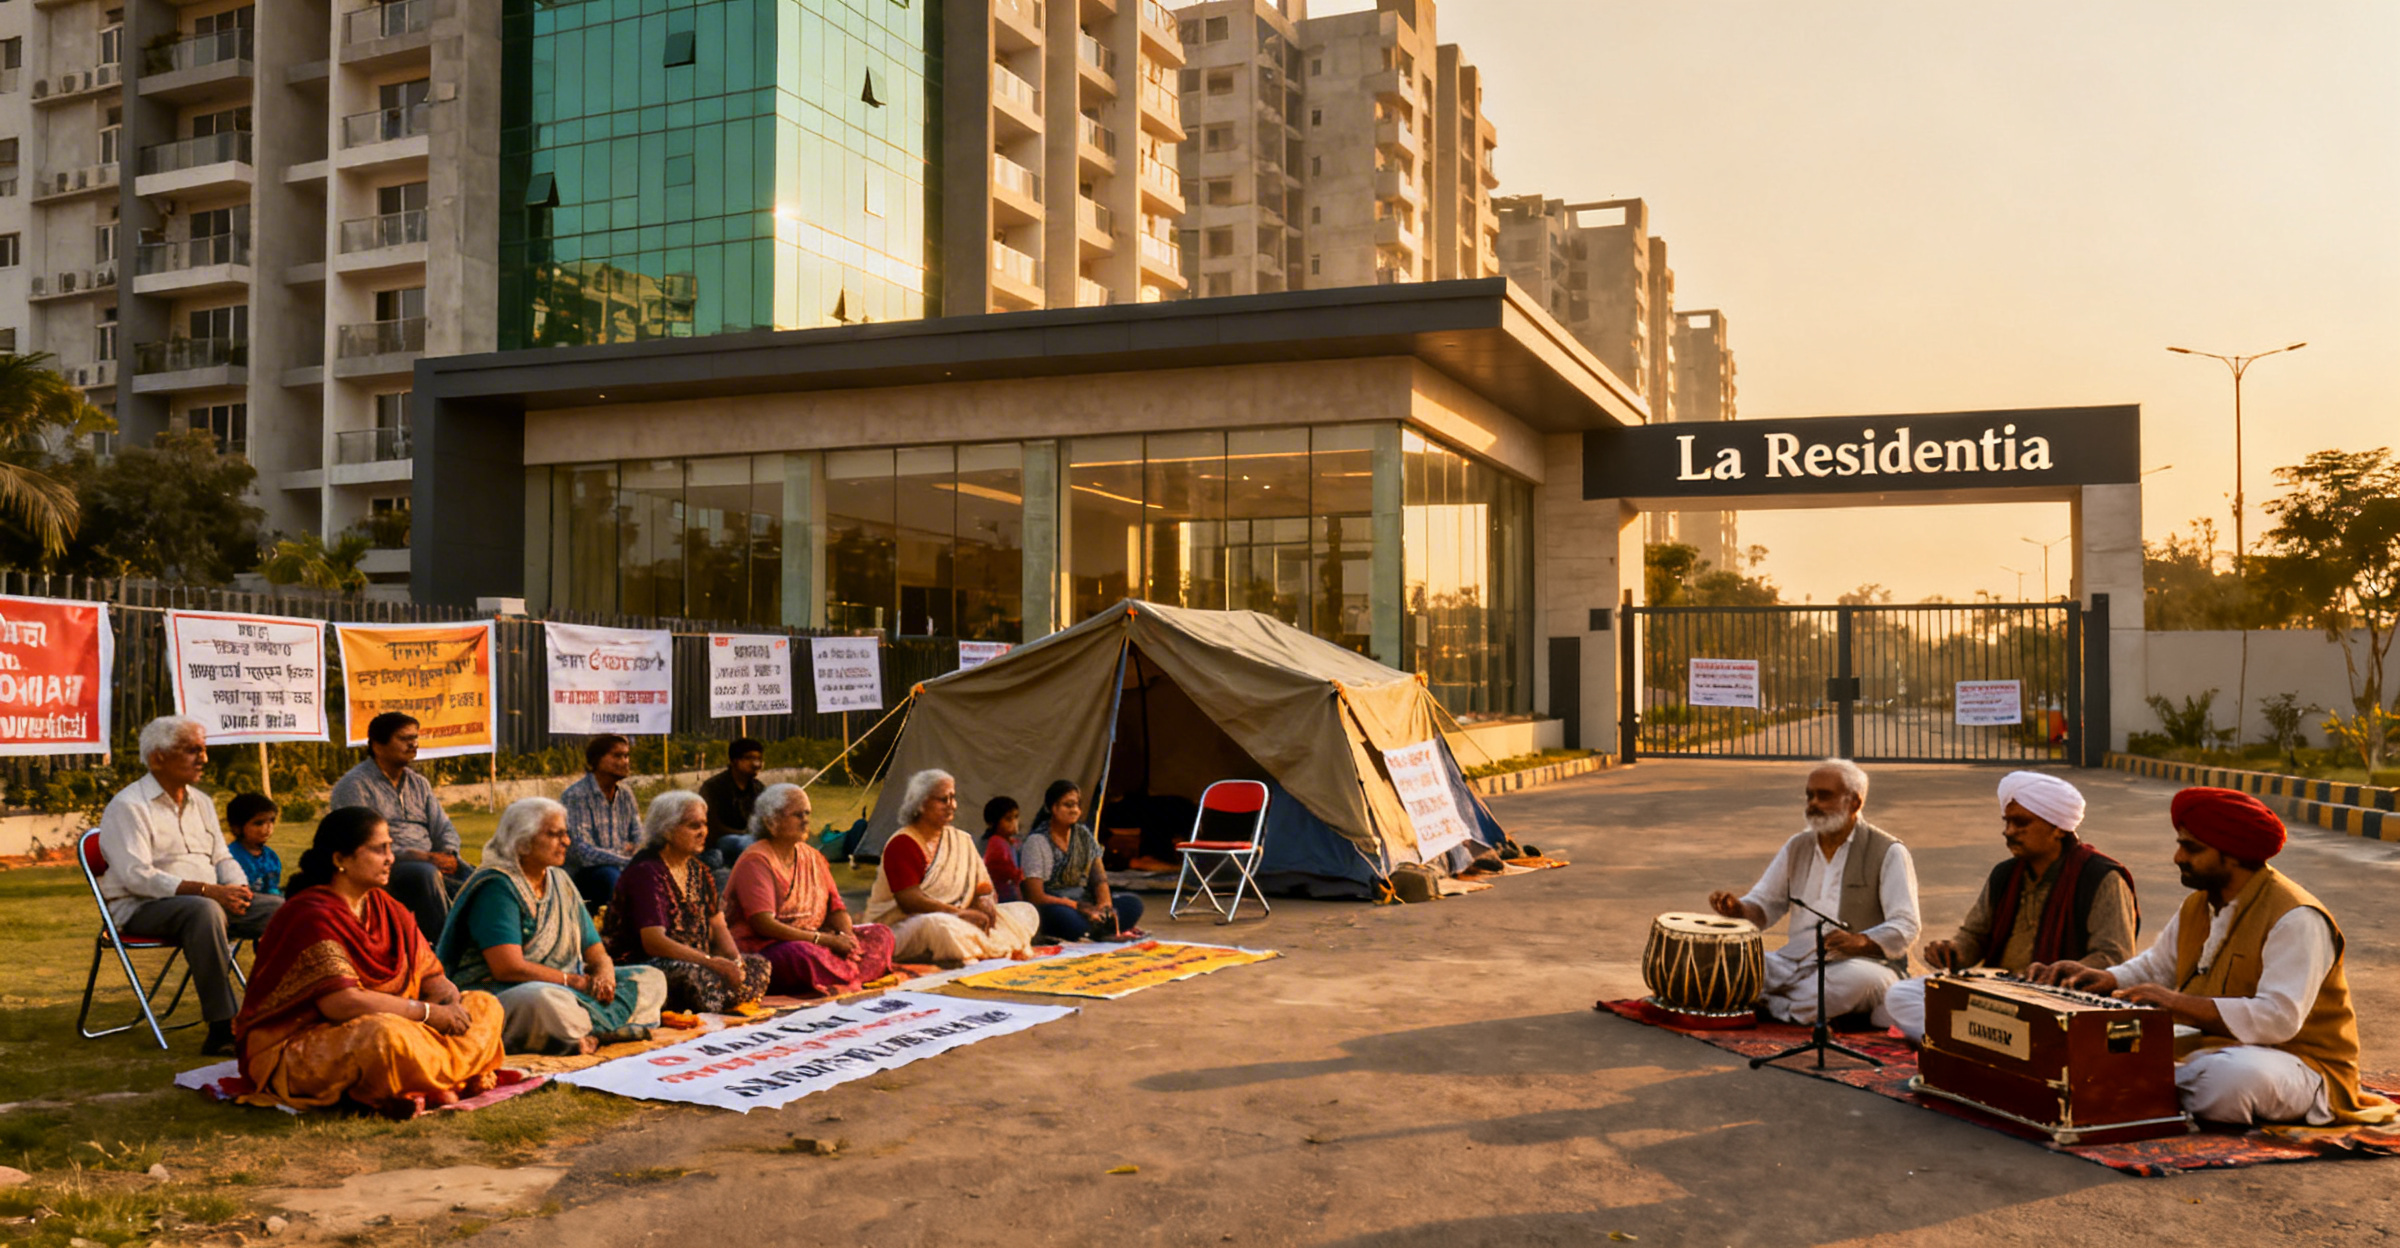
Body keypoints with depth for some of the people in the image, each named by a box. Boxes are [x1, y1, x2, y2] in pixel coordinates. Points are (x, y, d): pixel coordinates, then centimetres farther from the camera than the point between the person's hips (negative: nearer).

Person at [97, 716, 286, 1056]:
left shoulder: (201, 802, 17)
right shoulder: (127, 806, -8)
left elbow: (222, 859, 18)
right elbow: (138, 877, -19)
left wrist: (237, 890, -6)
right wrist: (208, 890, -27)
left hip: (210, 899, 7)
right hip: (143, 909, -7)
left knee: (279, 908, -15)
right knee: (204, 910, -39)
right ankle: (223, 1028, -40)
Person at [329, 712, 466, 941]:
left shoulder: (419, 783, 20)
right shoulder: (354, 785, -2)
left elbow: (443, 828, 18)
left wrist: (448, 854, -6)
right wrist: (418, 856, -21)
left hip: (430, 862, 6)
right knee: (425, 873, -37)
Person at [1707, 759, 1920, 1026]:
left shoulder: (1888, 853, 0)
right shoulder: (1798, 846, 16)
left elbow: (1905, 927, -8)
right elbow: (1764, 904, 18)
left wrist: (1861, 941, -28)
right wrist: (1738, 908, -7)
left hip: (1859, 963, -4)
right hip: (1796, 962, 5)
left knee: (1862, 979, -40)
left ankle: (1777, 1009, -25)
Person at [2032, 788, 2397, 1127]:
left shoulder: (2295, 918, -20)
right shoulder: (2198, 907, 9)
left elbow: (2279, 1018, -30)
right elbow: (2154, 968, 21)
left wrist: (2178, 1004, -35)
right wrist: (2106, 979, -2)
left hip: (2302, 1064, -7)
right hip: (2213, 1044, 8)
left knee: (2229, 1077, -39)